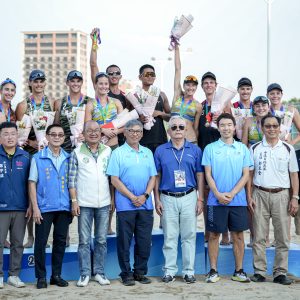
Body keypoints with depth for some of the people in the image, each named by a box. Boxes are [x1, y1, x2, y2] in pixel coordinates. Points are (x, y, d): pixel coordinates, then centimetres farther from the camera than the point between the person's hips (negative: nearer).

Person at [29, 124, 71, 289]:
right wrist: (35, 207, -8)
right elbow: (32, 183, -1)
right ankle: (41, 277, 9)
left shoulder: (69, 158, 9)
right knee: (41, 242, -1)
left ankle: (56, 275, 18)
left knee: (60, 241, 8)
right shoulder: (38, 158, 1)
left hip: (64, 207, 3)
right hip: (44, 207, -3)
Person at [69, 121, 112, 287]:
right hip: (84, 204, -2)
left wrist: (113, 199, 5)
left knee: (102, 240, 7)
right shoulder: (77, 153, 0)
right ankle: (85, 273, 9)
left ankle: (99, 272, 16)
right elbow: (72, 180, -1)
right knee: (84, 240, 2)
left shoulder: (108, 152, 7)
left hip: (104, 203, 2)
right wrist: (74, 201, -7)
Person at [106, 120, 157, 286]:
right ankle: (126, 274, 10)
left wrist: (145, 196, -6)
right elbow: (115, 180, -5)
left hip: (146, 204, 4)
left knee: (144, 241, 6)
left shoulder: (147, 153, 13)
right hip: (125, 204, -4)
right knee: (124, 241, 1)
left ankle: (140, 272, 17)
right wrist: (132, 197, -12)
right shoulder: (118, 153, 0)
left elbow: (153, 177, 11)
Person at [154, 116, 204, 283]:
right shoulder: (161, 151, 5)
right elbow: (157, 176, 7)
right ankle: (170, 271, 12)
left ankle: (189, 271, 11)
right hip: (168, 199, 0)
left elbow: (200, 175, 5)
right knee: (170, 237, 4)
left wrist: (200, 199, -1)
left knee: (189, 236, 3)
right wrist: (157, 200, 1)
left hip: (189, 197, 0)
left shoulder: (195, 150, 5)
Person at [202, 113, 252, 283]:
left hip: (238, 199, 1)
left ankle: (239, 271, 14)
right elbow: (208, 175, 0)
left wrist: (232, 193, -10)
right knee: (214, 235, 3)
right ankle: (213, 271, 11)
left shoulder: (242, 148, 7)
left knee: (238, 235, 5)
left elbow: (246, 175, 2)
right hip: (216, 200, -1)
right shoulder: (210, 148, 3)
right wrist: (218, 194, -13)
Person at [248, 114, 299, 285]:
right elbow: (250, 174, 8)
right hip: (260, 194, 0)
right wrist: (249, 197, -1)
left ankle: (280, 272, 7)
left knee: (283, 237, 0)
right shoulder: (255, 149, 7)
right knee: (259, 237, 1)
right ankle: (259, 271, 7)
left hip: (281, 195, 0)